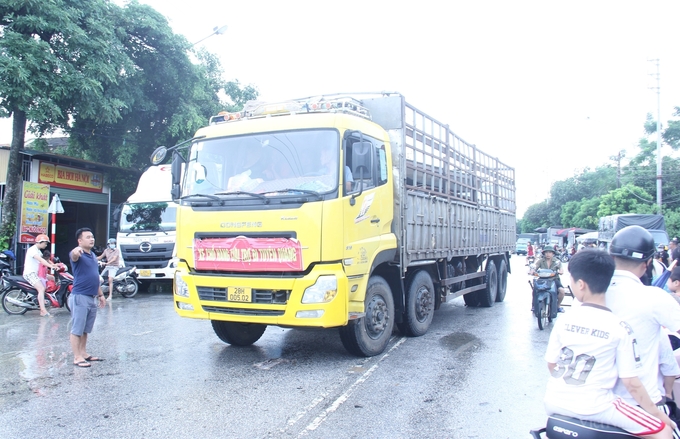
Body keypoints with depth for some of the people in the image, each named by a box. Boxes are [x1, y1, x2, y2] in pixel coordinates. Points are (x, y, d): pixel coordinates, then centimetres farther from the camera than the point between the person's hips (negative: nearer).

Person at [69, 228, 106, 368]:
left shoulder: (93, 255, 15)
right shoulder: (77, 255, -10)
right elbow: (73, 255, -37)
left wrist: (100, 295, 22)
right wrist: (76, 251, -61)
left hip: (93, 297, 8)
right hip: (80, 297, -8)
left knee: (86, 329, 16)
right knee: (77, 329, -1)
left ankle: (83, 353, 26)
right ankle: (77, 357, 4)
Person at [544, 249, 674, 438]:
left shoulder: (564, 320, -3)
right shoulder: (620, 329, -10)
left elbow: (551, 363, 6)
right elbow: (630, 382, -8)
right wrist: (657, 412, 6)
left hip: (554, 402, 4)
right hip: (594, 407, -3)